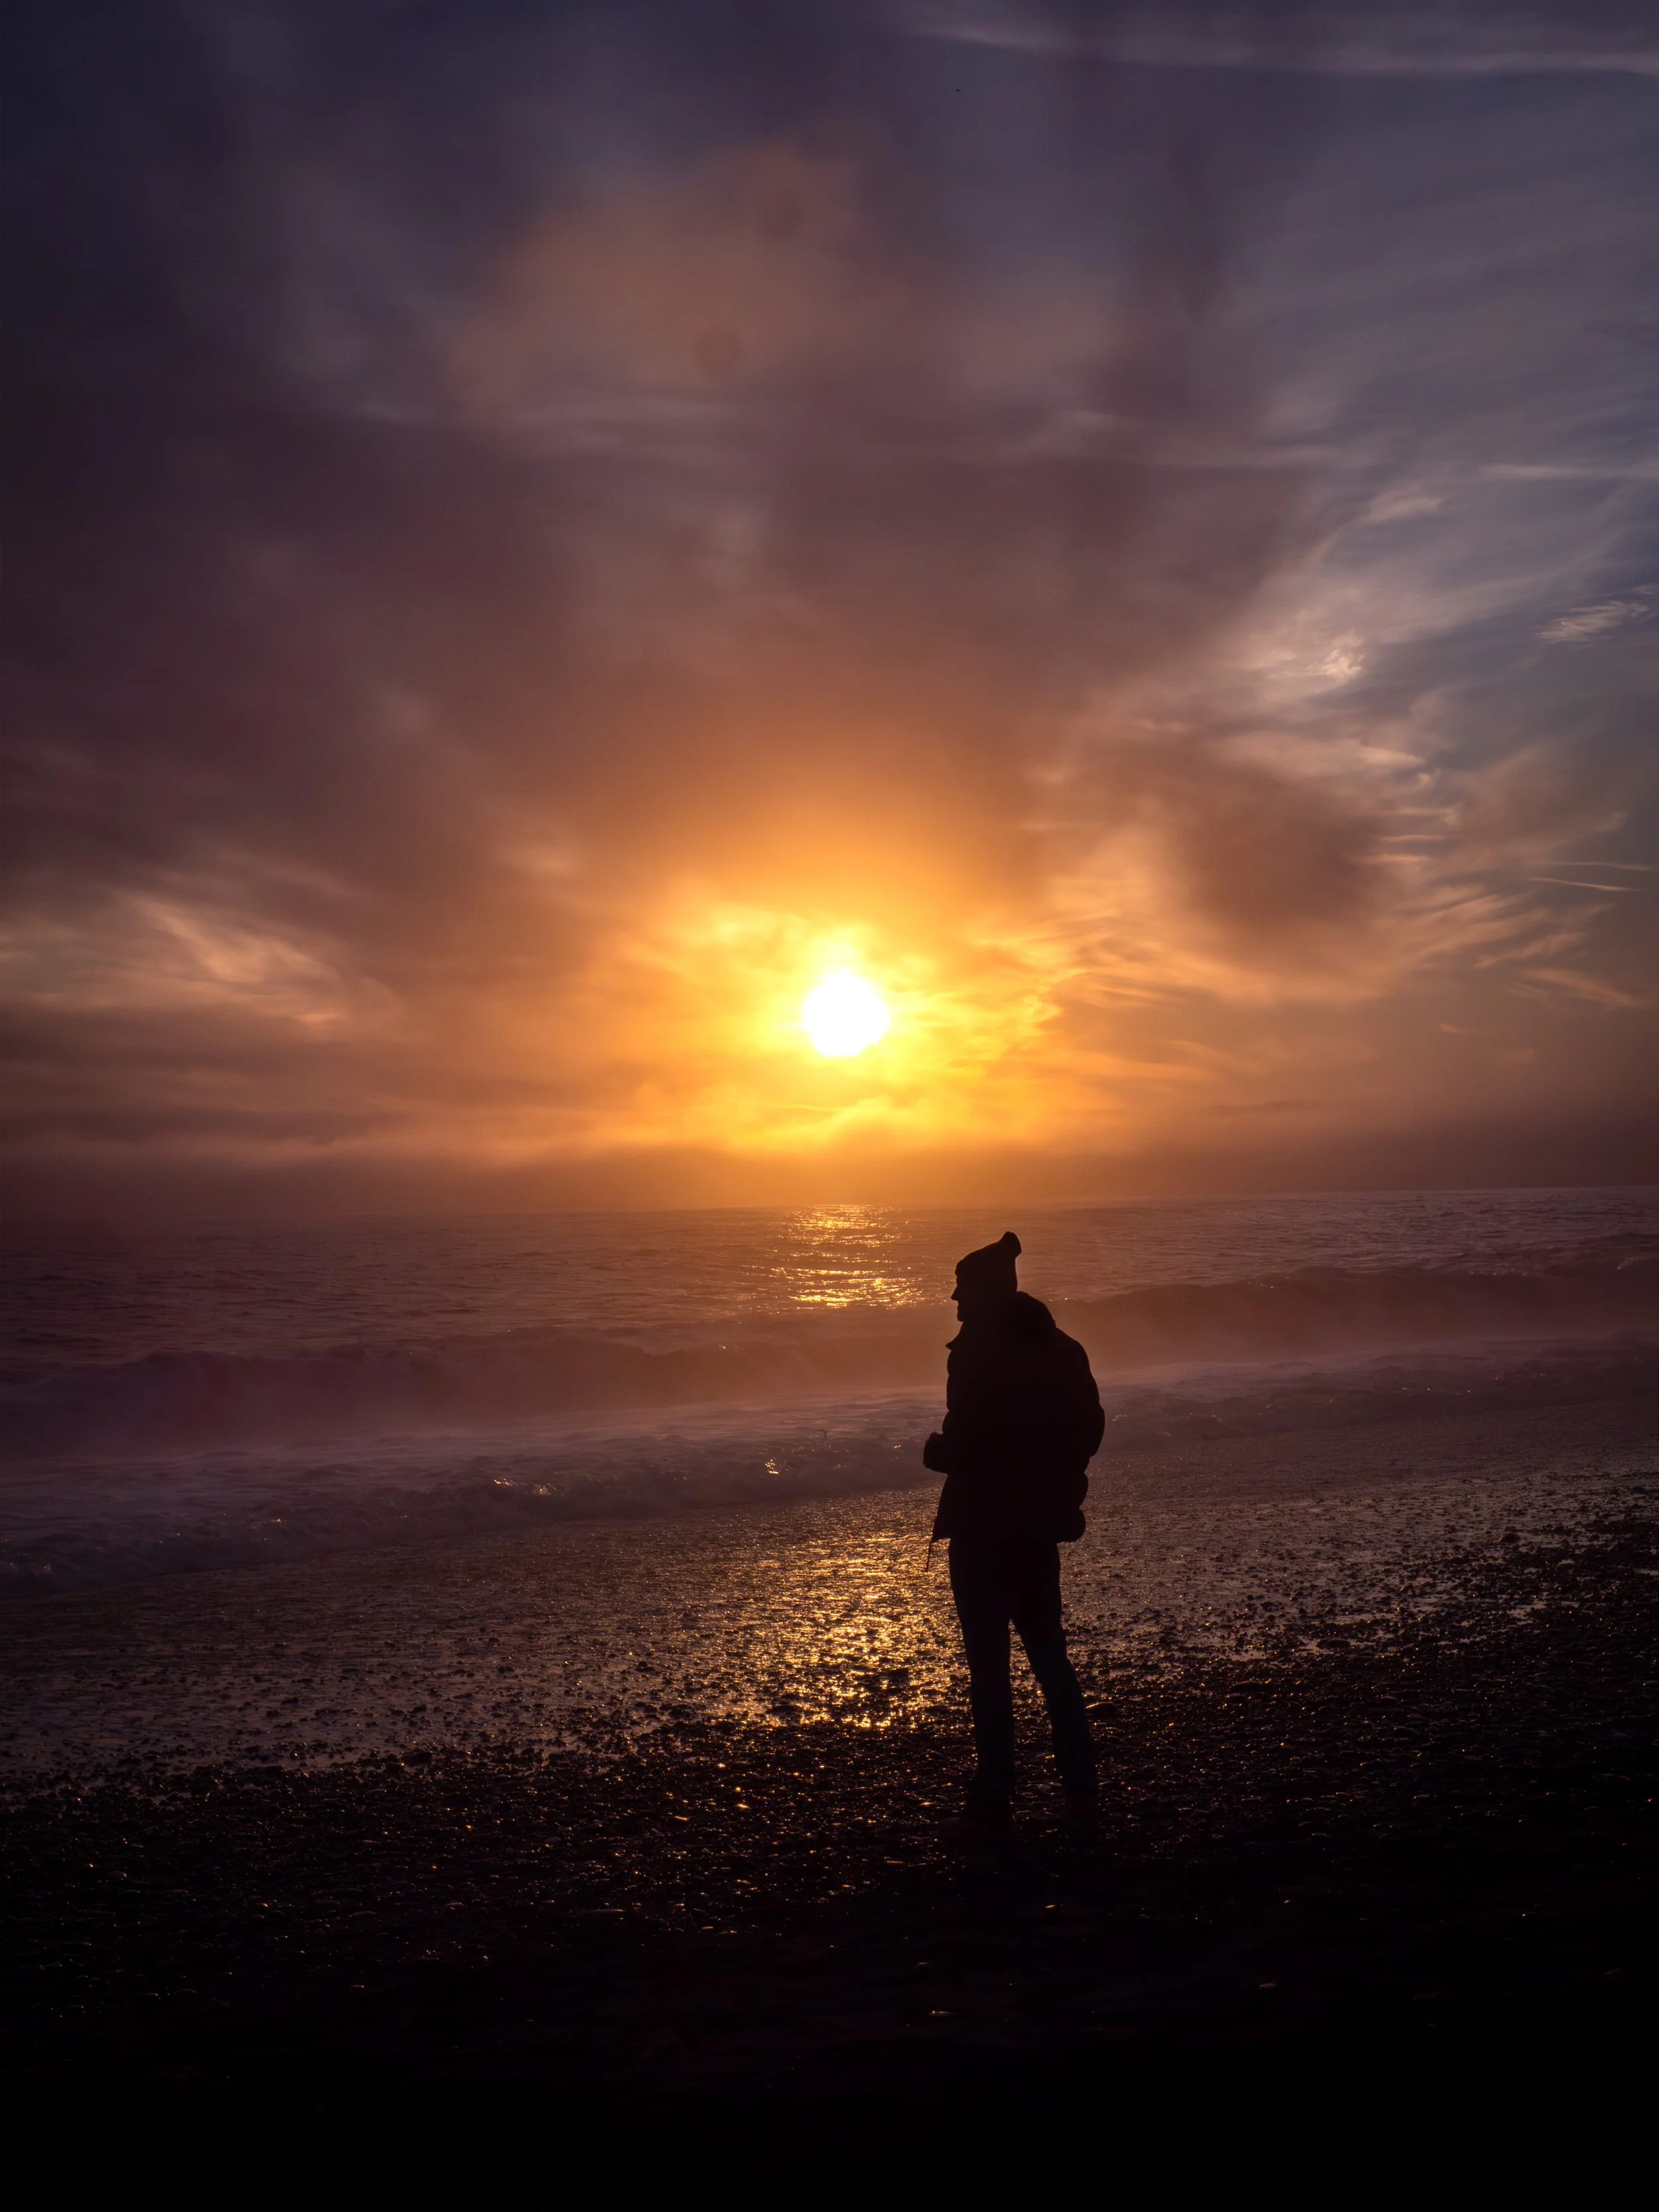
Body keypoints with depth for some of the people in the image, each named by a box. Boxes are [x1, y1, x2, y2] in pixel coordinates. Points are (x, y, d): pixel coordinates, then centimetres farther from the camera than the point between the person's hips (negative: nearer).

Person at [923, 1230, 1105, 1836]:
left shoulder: (977, 1352, -16)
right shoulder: (1061, 1349, 6)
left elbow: (965, 1440, -22)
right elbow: (1090, 1427, 10)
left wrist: (935, 1452, -2)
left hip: (983, 1525, -7)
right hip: (1041, 1522, 7)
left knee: (988, 1662, 1)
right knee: (1048, 1651, 17)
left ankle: (994, 1802, 5)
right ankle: (1081, 1787, 20)